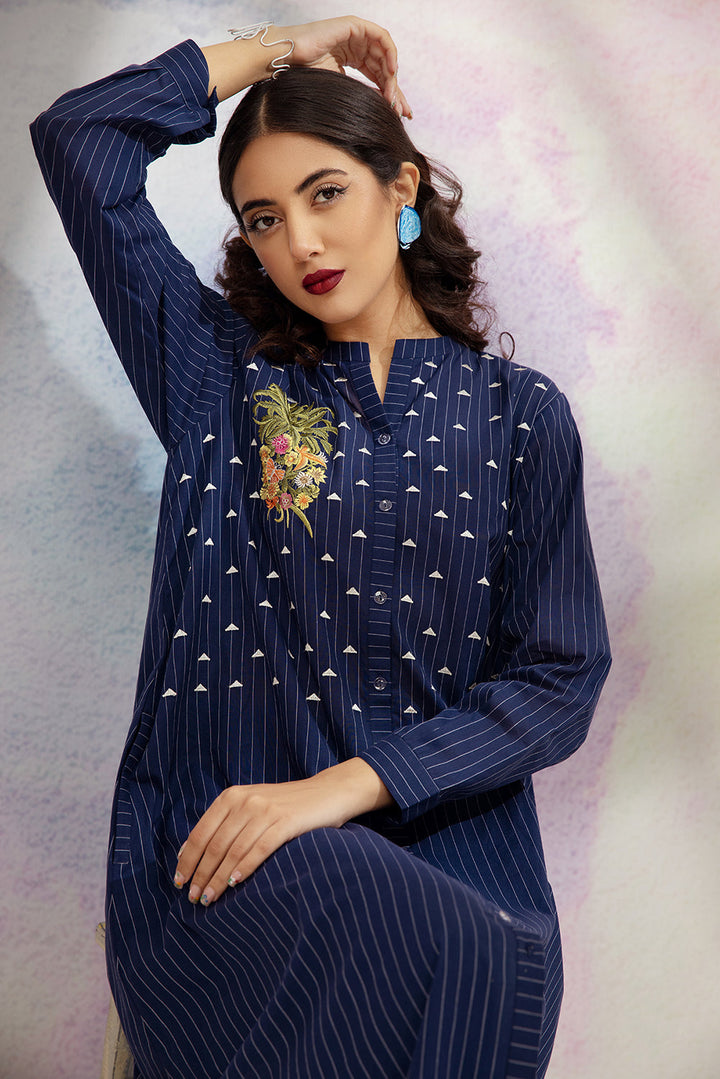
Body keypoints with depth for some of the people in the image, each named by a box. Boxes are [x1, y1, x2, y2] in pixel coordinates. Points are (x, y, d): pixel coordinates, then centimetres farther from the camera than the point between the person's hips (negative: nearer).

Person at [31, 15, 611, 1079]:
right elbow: (77, 135, 6)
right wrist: (283, 45, 13)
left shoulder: (517, 413, 7)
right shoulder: (219, 372, 10)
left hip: (443, 838, 1)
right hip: (216, 834, -1)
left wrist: (341, 788, -12)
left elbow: (561, 680, 0)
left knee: (491, 968, -30)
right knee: (346, 902, -33)